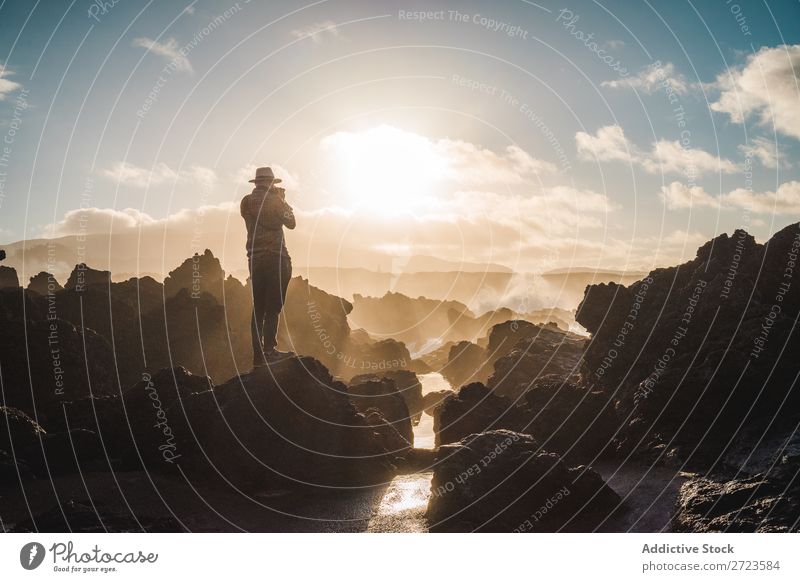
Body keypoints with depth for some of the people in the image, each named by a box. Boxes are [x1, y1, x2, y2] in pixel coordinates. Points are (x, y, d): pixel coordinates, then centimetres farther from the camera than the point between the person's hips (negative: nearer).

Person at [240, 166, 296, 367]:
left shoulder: (247, 202, 9)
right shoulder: (273, 200, -7)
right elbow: (291, 222, 2)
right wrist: (283, 200, 14)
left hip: (255, 258, 6)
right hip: (276, 258, -6)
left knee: (258, 307, 8)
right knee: (273, 307, -5)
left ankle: (258, 354, 8)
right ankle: (269, 349, -11)